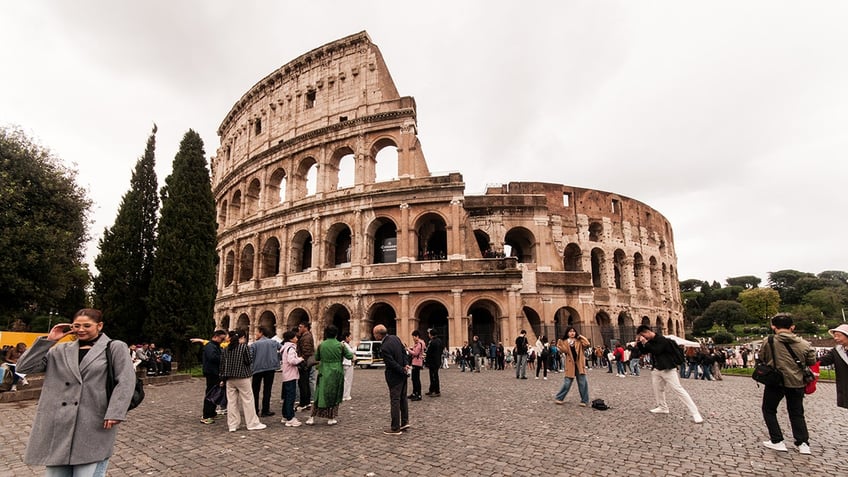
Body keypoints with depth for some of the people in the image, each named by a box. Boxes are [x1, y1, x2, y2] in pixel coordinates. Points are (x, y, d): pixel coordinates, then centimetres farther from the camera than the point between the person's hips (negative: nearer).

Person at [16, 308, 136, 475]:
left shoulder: (116, 348, 2)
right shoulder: (61, 350, 16)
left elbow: (125, 381, -6)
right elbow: (23, 367, 8)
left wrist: (114, 413, -16)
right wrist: (48, 340, 2)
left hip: (95, 426, -4)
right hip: (58, 425, 5)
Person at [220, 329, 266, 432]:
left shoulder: (226, 349, 8)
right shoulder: (244, 347, -10)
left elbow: (222, 363, 9)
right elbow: (249, 361, -12)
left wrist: (223, 378, 13)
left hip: (229, 378, 5)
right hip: (242, 377, -5)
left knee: (231, 401, 10)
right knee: (247, 400, 3)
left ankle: (232, 425, 14)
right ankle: (252, 424, 8)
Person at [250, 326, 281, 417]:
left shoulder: (254, 344, -8)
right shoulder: (273, 342, -2)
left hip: (257, 368, -1)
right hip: (270, 368, 1)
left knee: (255, 390, 13)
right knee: (267, 390, 8)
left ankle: (255, 410, 15)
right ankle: (265, 411, 8)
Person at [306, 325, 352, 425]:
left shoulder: (321, 345, -5)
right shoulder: (340, 345, -10)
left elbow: (316, 358, 6)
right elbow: (350, 356, -2)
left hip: (324, 374, 1)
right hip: (336, 374, -1)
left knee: (320, 395, 10)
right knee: (334, 395, 11)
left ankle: (312, 417, 12)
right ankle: (331, 418, 15)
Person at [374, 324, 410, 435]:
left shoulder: (384, 348, -27)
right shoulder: (395, 338, -2)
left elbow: (392, 364, -22)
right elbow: (404, 352, 5)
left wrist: (403, 370, -8)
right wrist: (405, 365, -2)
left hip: (394, 376, -8)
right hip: (402, 375, 8)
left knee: (395, 401, 2)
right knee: (403, 398, 18)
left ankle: (395, 428, 11)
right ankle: (405, 422, 29)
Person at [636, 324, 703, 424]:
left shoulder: (661, 340, -19)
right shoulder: (650, 341, 8)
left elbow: (656, 351, -29)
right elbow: (643, 352, 14)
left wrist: (645, 342, -24)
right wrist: (639, 343, -1)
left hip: (668, 369, -9)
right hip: (657, 370, 9)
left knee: (678, 389, -12)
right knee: (658, 389, 16)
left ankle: (695, 413, -10)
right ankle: (663, 407, 33)